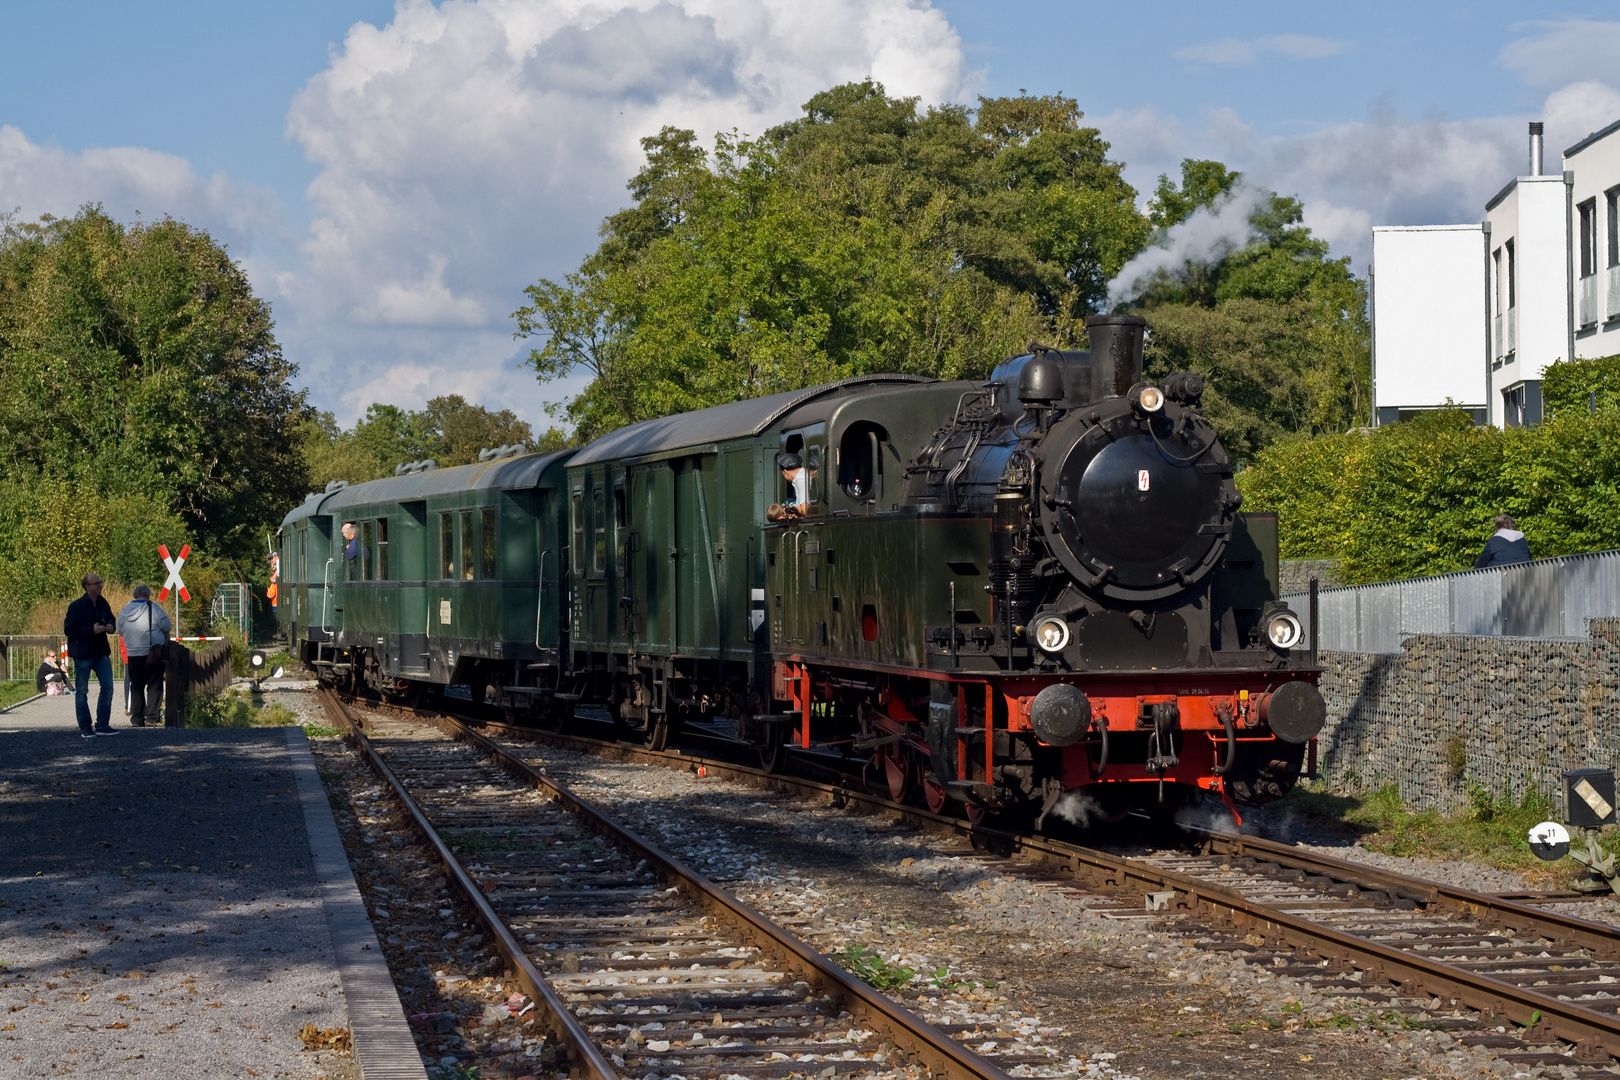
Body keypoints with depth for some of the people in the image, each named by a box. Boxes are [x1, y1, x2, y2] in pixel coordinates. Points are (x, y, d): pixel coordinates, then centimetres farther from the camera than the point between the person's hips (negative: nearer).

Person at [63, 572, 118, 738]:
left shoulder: (102, 603, 6)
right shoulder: (76, 606, -14)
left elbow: (110, 619, 21)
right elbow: (68, 630, -17)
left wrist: (111, 626, -4)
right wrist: (91, 630, -23)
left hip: (101, 652, 6)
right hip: (82, 654, -6)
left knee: (107, 687, 3)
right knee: (82, 691, 2)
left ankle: (102, 725, 12)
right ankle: (85, 728, 9)